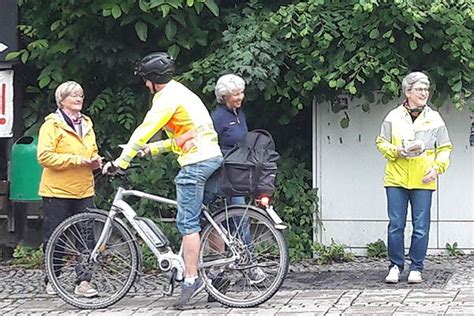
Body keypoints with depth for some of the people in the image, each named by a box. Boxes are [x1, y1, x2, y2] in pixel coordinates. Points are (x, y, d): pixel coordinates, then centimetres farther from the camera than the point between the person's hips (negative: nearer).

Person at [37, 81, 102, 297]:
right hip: (58, 191, -5)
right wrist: (76, 159, -18)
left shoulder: (86, 124, 15)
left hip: (84, 190, 5)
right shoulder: (52, 124, -5)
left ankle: (83, 281, -2)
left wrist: (95, 161, 4)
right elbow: (45, 157, -15)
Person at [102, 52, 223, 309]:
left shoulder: (168, 98, -9)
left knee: (188, 223, -9)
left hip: (195, 163, -10)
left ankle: (191, 279, -12)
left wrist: (120, 161, -10)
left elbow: (144, 131, -13)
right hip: (213, 157, 10)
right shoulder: (180, 92, 22)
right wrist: (154, 149, 24)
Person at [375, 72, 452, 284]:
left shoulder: (434, 119, 6)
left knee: (421, 227, 0)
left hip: (423, 181, 0)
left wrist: (437, 168, -5)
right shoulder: (393, 117, 5)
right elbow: (381, 143, 10)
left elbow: (445, 148, 10)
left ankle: (416, 268, 10)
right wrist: (396, 151, -9)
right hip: (396, 179, 0)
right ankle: (395, 266, 12)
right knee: (395, 225, 1)